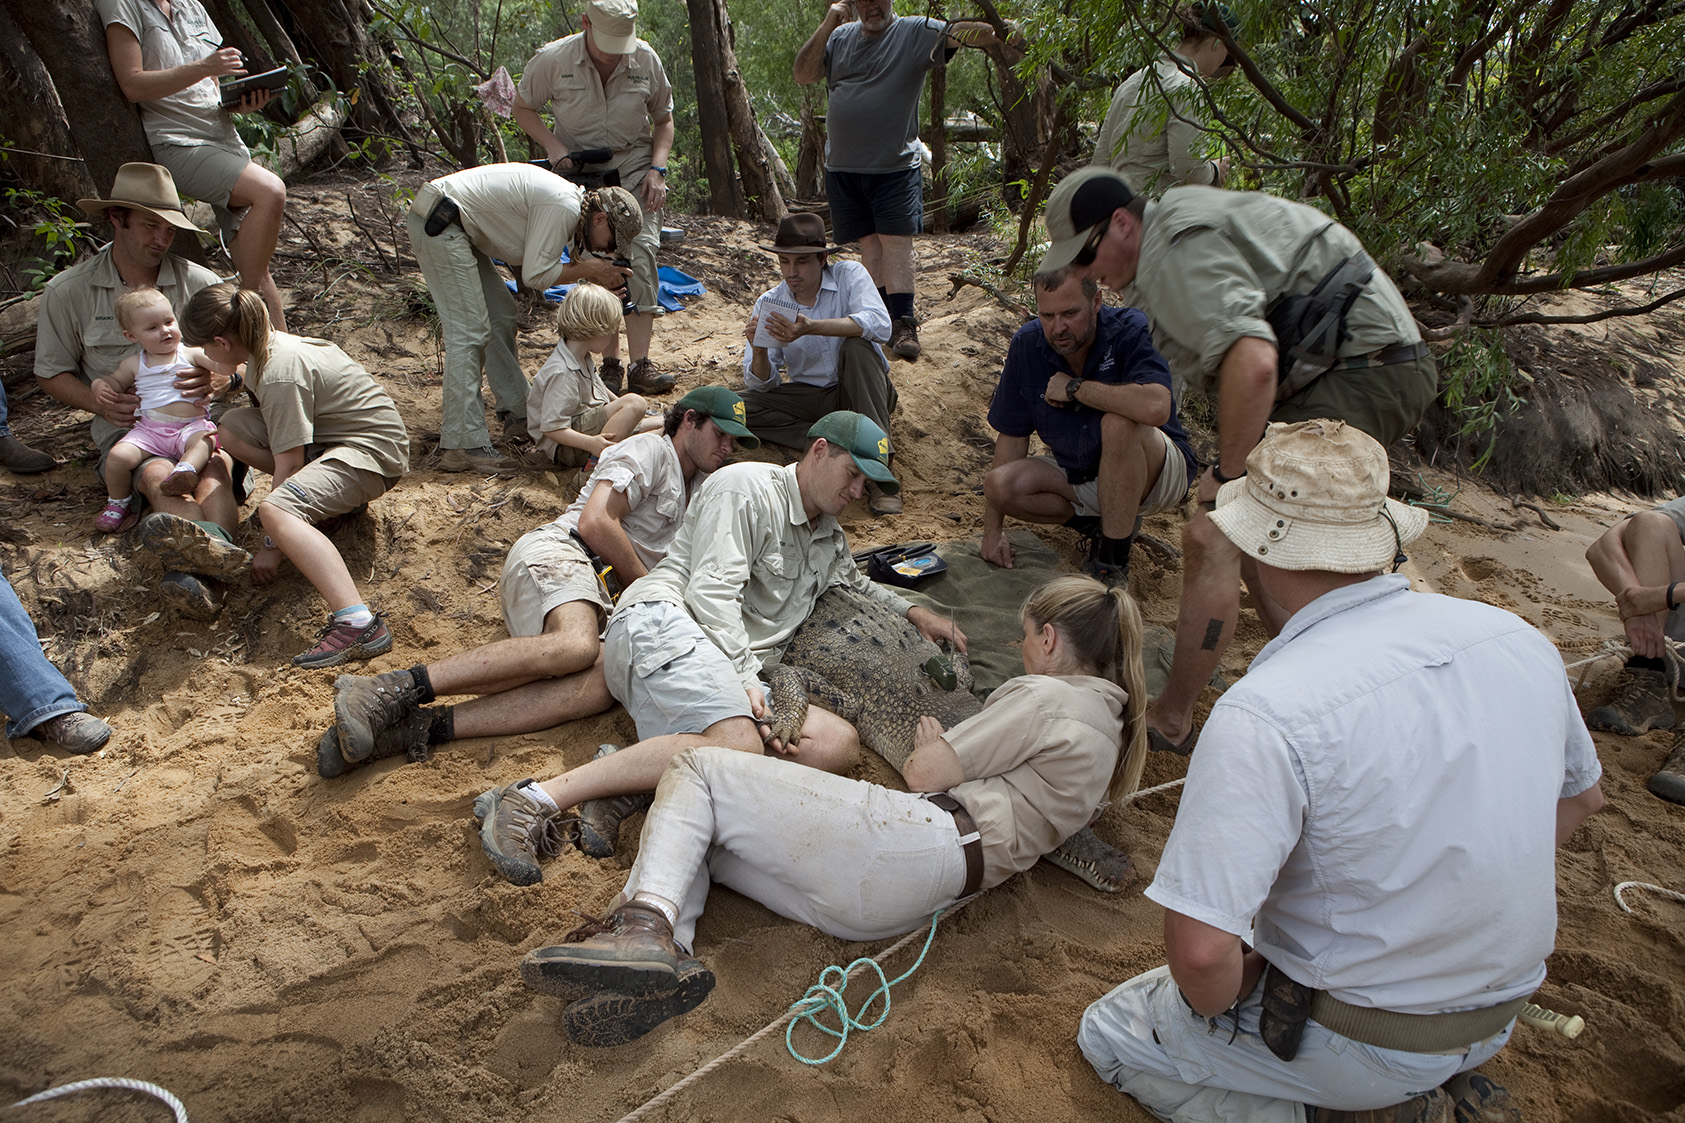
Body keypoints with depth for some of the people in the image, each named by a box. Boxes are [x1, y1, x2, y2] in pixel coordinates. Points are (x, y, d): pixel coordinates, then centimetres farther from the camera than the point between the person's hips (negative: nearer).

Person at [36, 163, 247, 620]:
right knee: (159, 476, -35)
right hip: (127, 424, -1)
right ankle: (211, 559, -68)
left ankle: (201, 562, -66)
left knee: (213, 463, -35)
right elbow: (52, 373, 16)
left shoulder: (199, 282, 11)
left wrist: (218, 381, -13)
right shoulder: (68, 291, 8)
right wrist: (96, 399, -7)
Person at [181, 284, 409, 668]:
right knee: (232, 427, 6)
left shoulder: (281, 373, -22)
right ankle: (334, 494, 4)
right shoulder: (268, 345, 6)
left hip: (374, 449, -10)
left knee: (275, 510, -34)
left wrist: (271, 547, -15)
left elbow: (287, 466, -21)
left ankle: (359, 624, -48)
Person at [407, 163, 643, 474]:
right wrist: (590, 269, -8)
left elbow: (545, 270, 11)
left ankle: (518, 413, 24)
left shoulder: (569, 203, 12)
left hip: (455, 226, 11)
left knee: (501, 315, 14)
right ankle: (463, 446, -14)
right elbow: (535, 275, -17)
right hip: (438, 223, -11)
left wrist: (598, 273, 3)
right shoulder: (564, 207, -19)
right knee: (469, 331, -13)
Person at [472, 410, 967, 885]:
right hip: (663, 622, -8)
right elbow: (712, 592, -10)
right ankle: (534, 799, -33)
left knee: (840, 742, -17)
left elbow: (858, 585, 51)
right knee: (738, 745, -36)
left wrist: (913, 612, 33)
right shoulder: (748, 487, 1)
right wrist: (744, 680, -18)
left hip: (735, 669, 8)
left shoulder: (829, 540, 29)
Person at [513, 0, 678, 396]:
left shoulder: (646, 59, -5)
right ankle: (610, 361, 0)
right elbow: (524, 109, 5)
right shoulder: (553, 59, -9)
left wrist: (657, 168, -6)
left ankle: (640, 365, -18)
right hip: (578, 169, 0)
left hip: (634, 163, 1)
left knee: (641, 250, -17)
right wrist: (553, 145, -13)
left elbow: (663, 119, 9)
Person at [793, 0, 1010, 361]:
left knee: (896, 241, -8)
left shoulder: (915, 32, -1)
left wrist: (999, 31, -37)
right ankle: (885, 318, 10)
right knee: (869, 243, 4)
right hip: (843, 167, 3)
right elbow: (803, 76, 0)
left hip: (895, 166, -3)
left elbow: (959, 32, -17)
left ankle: (904, 323, -7)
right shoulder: (840, 37, 10)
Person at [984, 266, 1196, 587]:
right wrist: (992, 529, -7)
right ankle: (1107, 521, 2)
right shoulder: (1027, 344, -8)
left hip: (1156, 474, -5)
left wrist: (1074, 387, -28)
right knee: (1000, 486, -19)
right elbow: (1012, 434, -3)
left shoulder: (1131, 331, -23)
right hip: (1078, 473, 5)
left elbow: (1156, 407, -43)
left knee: (1119, 424, -36)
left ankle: (1113, 561, -22)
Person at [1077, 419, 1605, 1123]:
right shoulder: (1516, 639, -10)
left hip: (1358, 1034, -6)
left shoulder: (1263, 715, -32)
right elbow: (1580, 796, 9)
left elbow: (1202, 950, -33)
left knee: (1110, 1035, 14)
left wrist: (1213, 1004, -10)